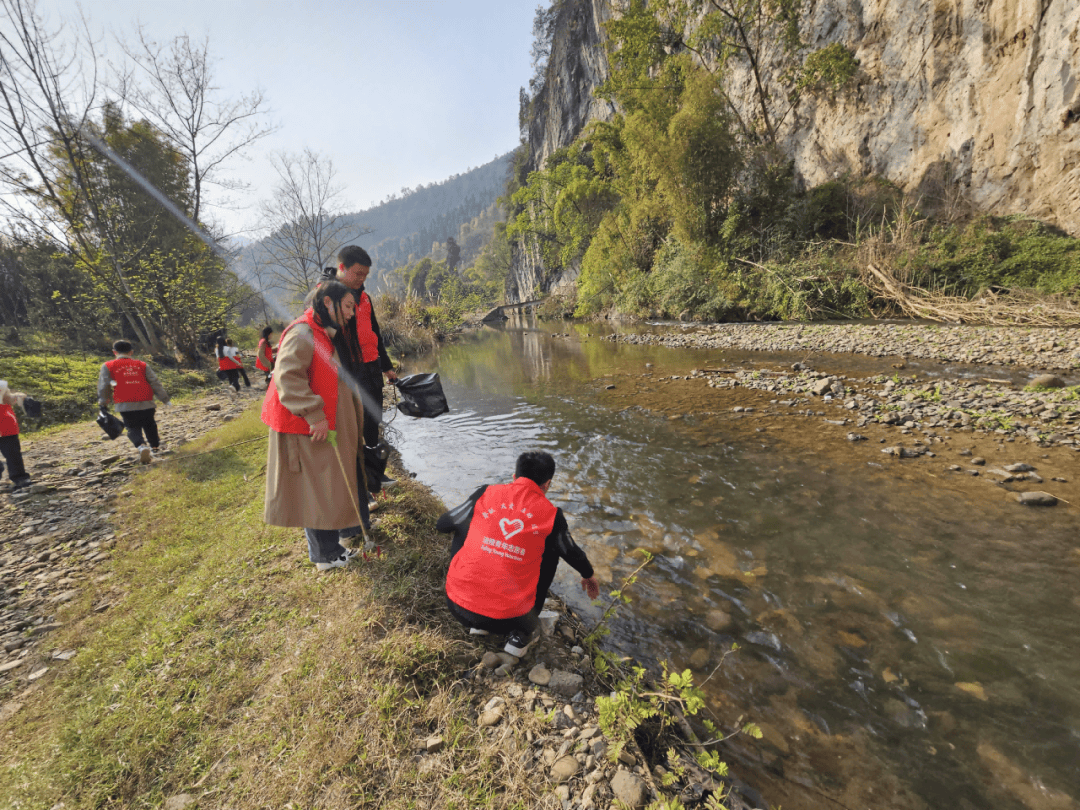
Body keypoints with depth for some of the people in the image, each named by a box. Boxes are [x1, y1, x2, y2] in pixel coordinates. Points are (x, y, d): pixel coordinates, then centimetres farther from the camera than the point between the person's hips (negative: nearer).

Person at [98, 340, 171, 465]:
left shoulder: (107, 367, 4)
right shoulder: (142, 365, 8)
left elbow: (103, 387, 3)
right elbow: (155, 383, 6)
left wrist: (103, 403, 14)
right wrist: (164, 399, 11)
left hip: (125, 406, -2)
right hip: (146, 403, 2)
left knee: (133, 428, 5)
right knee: (149, 425, 21)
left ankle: (141, 446, -22)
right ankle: (155, 446, 33)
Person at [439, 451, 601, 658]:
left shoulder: (486, 494, -1)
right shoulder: (551, 514, -2)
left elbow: (442, 525, 12)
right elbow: (573, 553, 15)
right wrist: (588, 576, 37)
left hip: (458, 607, 1)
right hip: (506, 620, -1)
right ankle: (520, 635, 19)